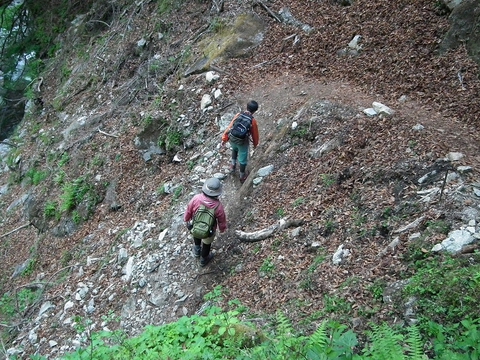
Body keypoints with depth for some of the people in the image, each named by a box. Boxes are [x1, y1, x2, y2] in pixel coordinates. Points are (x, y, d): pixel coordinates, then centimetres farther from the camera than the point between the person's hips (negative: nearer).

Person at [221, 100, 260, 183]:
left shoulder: (238, 115, -8)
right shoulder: (253, 120, -16)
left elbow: (229, 127, -6)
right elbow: (255, 134, -4)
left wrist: (224, 138, 3)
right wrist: (255, 144, 15)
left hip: (232, 139, 4)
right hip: (243, 143, -3)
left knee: (234, 149, 39)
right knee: (243, 159, 19)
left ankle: (233, 165, 43)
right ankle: (242, 176, 36)